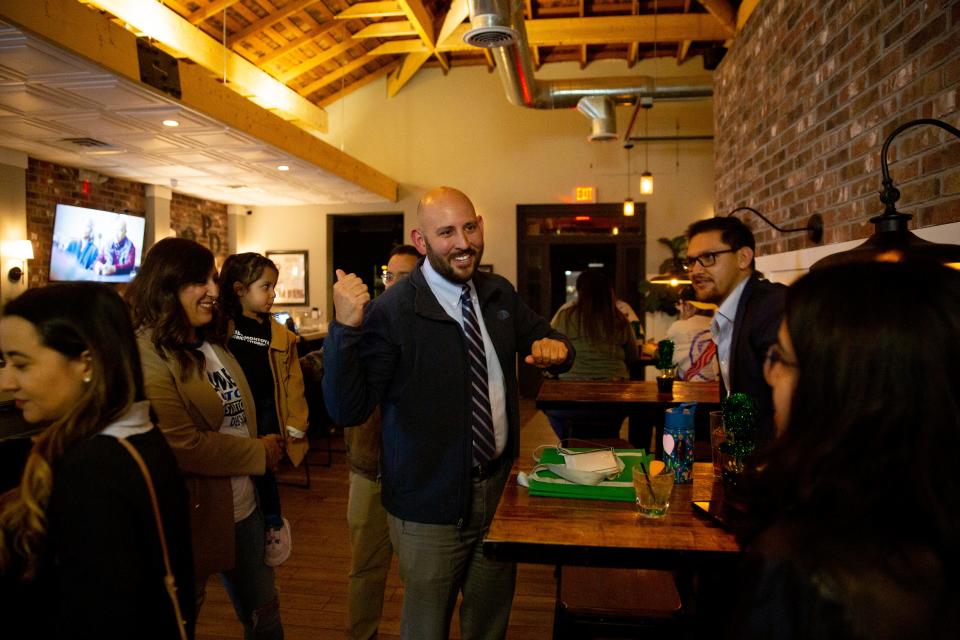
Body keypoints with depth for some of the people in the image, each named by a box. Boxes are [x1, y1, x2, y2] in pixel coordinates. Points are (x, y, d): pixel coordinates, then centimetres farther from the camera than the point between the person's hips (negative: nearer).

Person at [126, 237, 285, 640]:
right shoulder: (147, 354, -19)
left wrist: (269, 447, 1)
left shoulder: (211, 343, 9)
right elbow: (181, 445, -26)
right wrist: (258, 454, -16)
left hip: (244, 505, 8)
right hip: (193, 514, -7)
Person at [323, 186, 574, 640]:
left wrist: (553, 347, -8)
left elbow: (541, 337, 16)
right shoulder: (391, 312, -19)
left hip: (498, 486, 6)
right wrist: (345, 328, -36)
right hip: (431, 503, -5)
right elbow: (347, 411, -22)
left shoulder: (500, 295, 0)